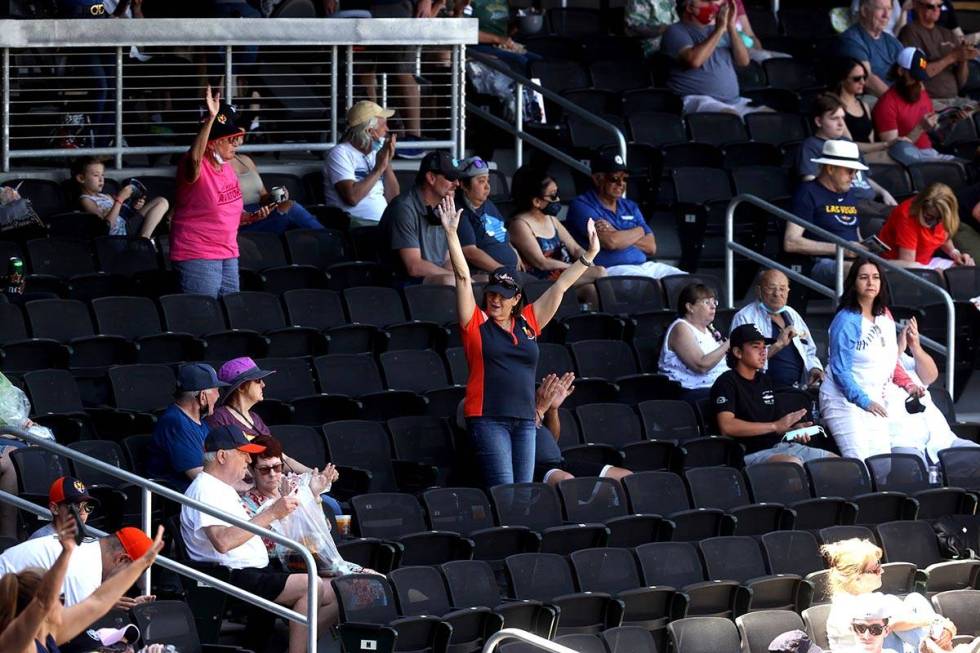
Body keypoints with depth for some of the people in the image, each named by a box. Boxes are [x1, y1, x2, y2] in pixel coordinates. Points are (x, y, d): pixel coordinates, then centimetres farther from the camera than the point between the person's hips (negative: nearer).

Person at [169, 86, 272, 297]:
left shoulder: (227, 169, 12)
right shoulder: (197, 168, -13)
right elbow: (194, 159, -40)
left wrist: (253, 216, 5)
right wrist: (211, 119, -46)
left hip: (228, 255, 9)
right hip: (197, 258, -9)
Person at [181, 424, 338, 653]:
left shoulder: (223, 488, 23)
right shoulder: (205, 490, -11)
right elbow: (222, 541, -26)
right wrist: (271, 514, -25)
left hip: (255, 572, 10)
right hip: (234, 579, -10)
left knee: (333, 595, 2)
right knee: (311, 587, -25)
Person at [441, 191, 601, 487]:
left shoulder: (528, 323, 13)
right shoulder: (476, 323, 2)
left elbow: (560, 287, 16)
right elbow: (463, 276, -4)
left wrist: (590, 255, 19)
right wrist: (451, 234, -10)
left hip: (524, 419, 5)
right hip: (487, 417, -5)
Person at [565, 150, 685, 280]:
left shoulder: (630, 206, 22)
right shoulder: (582, 205, 0)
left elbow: (651, 247, 11)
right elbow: (611, 242, -14)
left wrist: (619, 234, -4)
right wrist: (639, 231, 5)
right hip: (611, 268, -7)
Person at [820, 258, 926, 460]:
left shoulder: (885, 316, 10)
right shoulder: (846, 321, -12)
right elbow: (840, 370, -15)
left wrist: (908, 384, 8)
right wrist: (864, 401, -21)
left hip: (873, 401, 7)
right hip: (844, 400, -7)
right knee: (859, 464, -20)